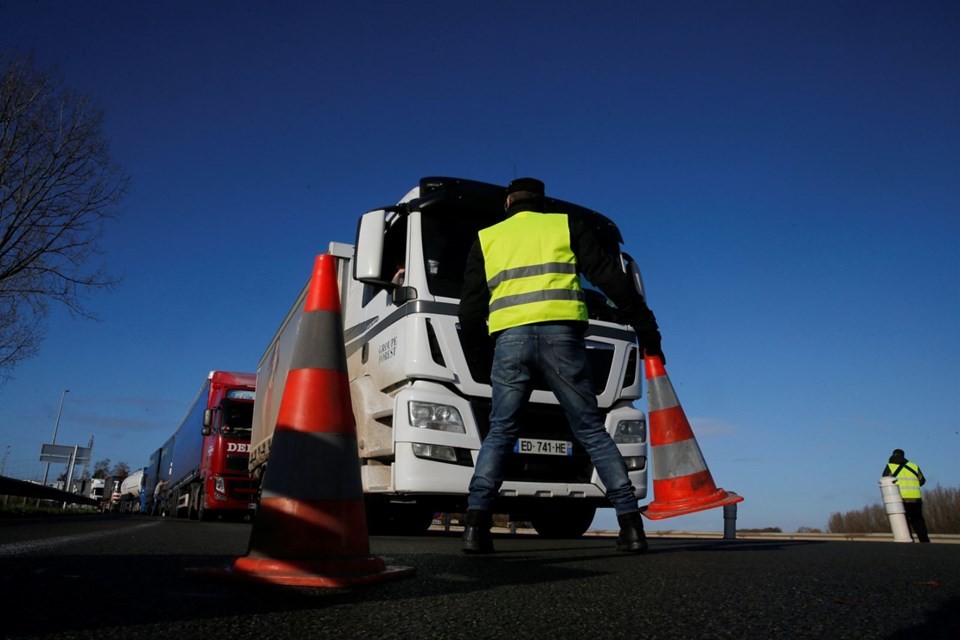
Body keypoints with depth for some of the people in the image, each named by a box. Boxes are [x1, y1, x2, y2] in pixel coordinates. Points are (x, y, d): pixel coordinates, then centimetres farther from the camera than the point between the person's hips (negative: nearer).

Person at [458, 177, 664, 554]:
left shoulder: (486, 239, 22)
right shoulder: (567, 225, 18)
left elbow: (471, 307, 18)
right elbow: (611, 278, 11)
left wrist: (478, 360, 26)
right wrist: (646, 327, 13)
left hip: (508, 339, 1)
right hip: (560, 335, -1)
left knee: (500, 433, 8)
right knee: (591, 431, 6)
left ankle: (476, 523, -3)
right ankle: (631, 524, 3)